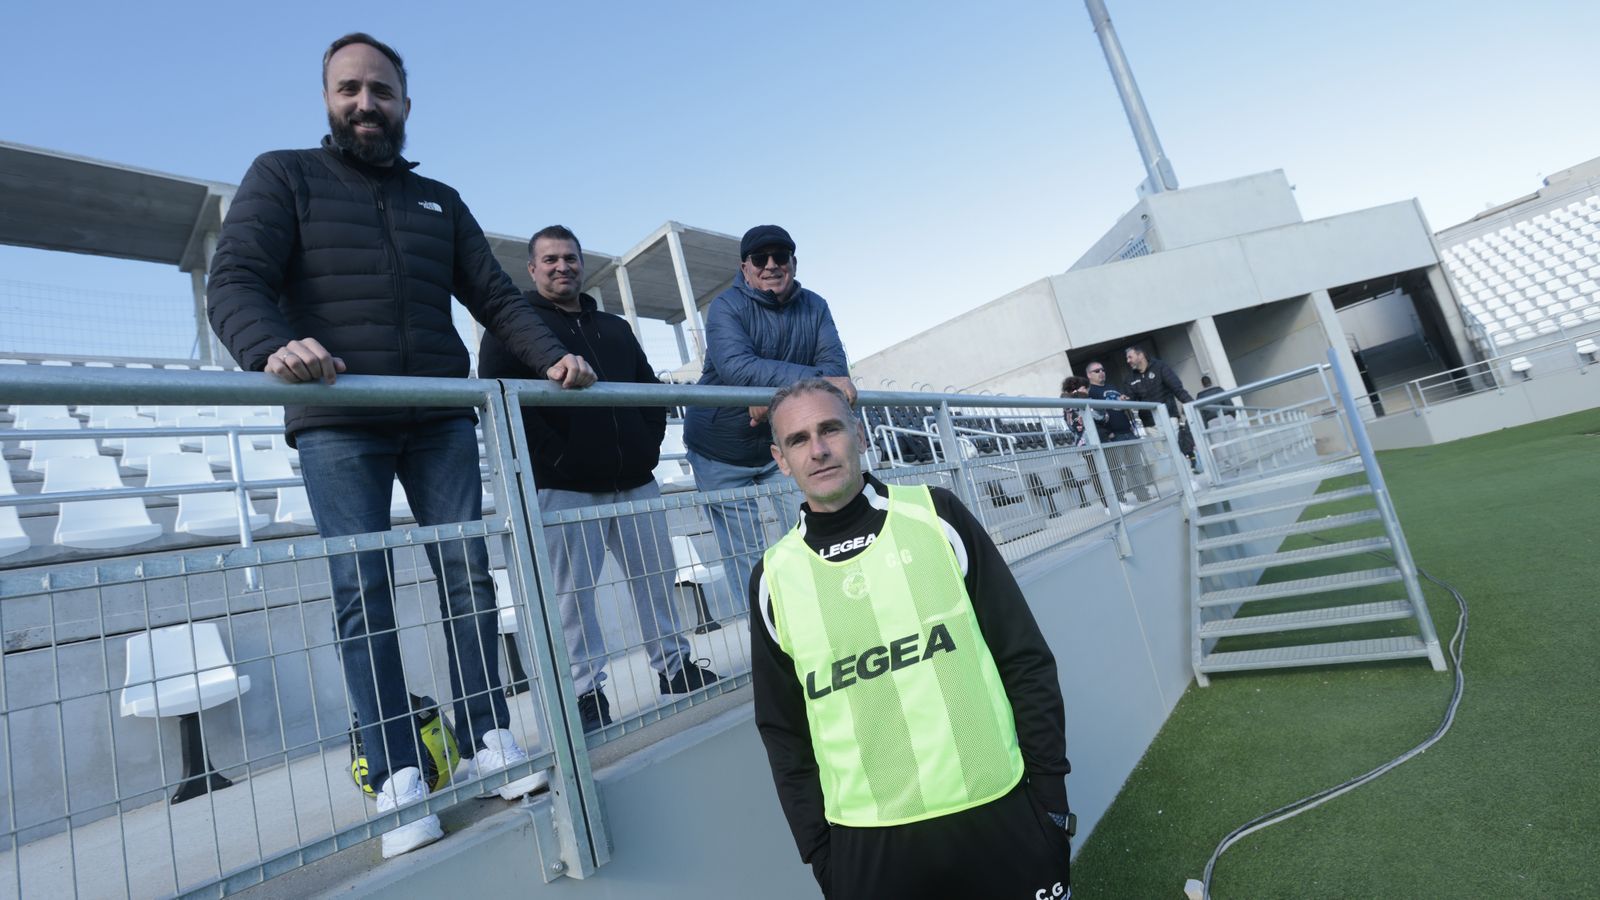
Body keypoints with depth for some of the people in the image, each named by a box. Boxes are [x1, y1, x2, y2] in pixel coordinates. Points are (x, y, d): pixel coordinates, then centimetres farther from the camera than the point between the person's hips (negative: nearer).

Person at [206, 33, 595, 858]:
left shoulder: (439, 200, 20)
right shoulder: (283, 177, 9)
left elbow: (496, 296, 13)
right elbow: (234, 281, -5)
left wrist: (552, 357, -5)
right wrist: (273, 348, -28)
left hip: (441, 419, 3)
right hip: (338, 424, -3)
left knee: (468, 573, 0)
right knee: (362, 594, -4)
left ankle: (487, 740, 11)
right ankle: (396, 778, 4)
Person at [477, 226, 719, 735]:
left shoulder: (615, 328, 22)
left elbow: (650, 388, 24)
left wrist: (650, 444, 8)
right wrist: (555, 456, -15)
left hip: (634, 479, 5)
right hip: (564, 486, -5)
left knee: (656, 575, 9)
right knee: (573, 590, -2)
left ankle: (675, 666, 21)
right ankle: (586, 691, 9)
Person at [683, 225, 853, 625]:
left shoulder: (814, 307, -1)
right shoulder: (726, 306, -15)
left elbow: (835, 366, -13)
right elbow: (736, 366, -33)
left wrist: (779, 394, -31)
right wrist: (814, 380, -42)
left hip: (783, 445, 4)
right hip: (722, 451, -3)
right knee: (746, 558, 1)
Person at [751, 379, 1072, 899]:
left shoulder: (934, 516, -5)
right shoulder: (775, 577, -3)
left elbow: (1025, 660, -1)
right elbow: (783, 731, 4)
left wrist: (1050, 789, -1)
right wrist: (819, 853, 4)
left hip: (1000, 814, 0)